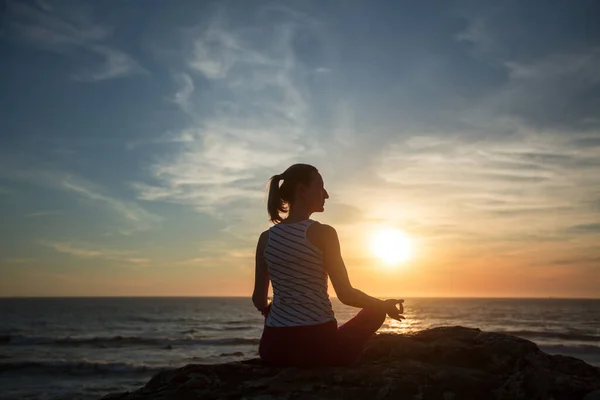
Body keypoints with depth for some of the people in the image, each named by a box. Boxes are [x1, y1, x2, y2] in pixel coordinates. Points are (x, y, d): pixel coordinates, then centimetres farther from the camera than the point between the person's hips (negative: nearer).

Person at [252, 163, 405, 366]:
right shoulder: (322, 232, -10)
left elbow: (259, 300, 8)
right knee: (375, 312, 22)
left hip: (274, 345, 5)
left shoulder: (266, 237, 4)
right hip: (316, 343, -5)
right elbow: (346, 294, -10)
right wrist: (385, 306, 8)